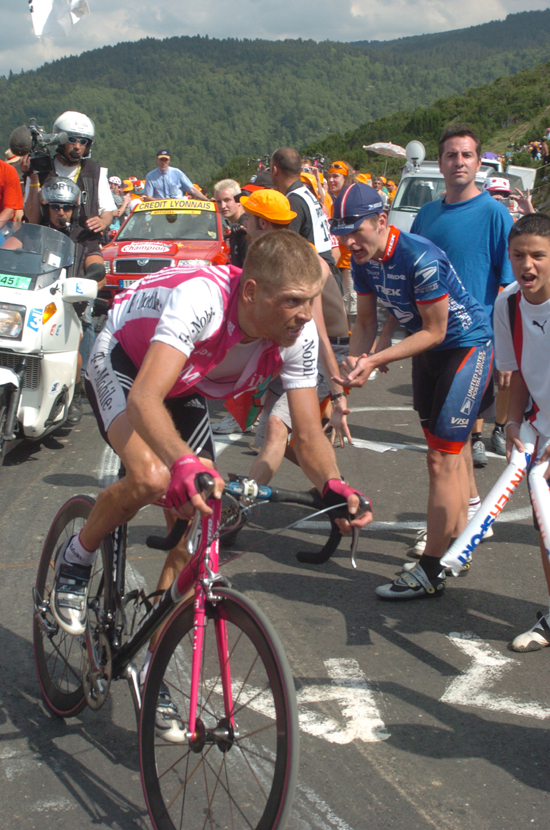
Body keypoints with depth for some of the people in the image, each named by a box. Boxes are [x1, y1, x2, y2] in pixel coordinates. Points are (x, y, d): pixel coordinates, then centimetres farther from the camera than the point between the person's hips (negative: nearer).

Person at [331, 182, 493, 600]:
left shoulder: (421, 259, -31)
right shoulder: (364, 259, -7)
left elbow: (435, 332, -24)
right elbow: (367, 321, 0)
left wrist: (375, 361, -29)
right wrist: (354, 360, -21)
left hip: (467, 345, -8)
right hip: (428, 347, 8)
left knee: (442, 458, -11)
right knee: (448, 450, 19)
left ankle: (431, 571, -7)